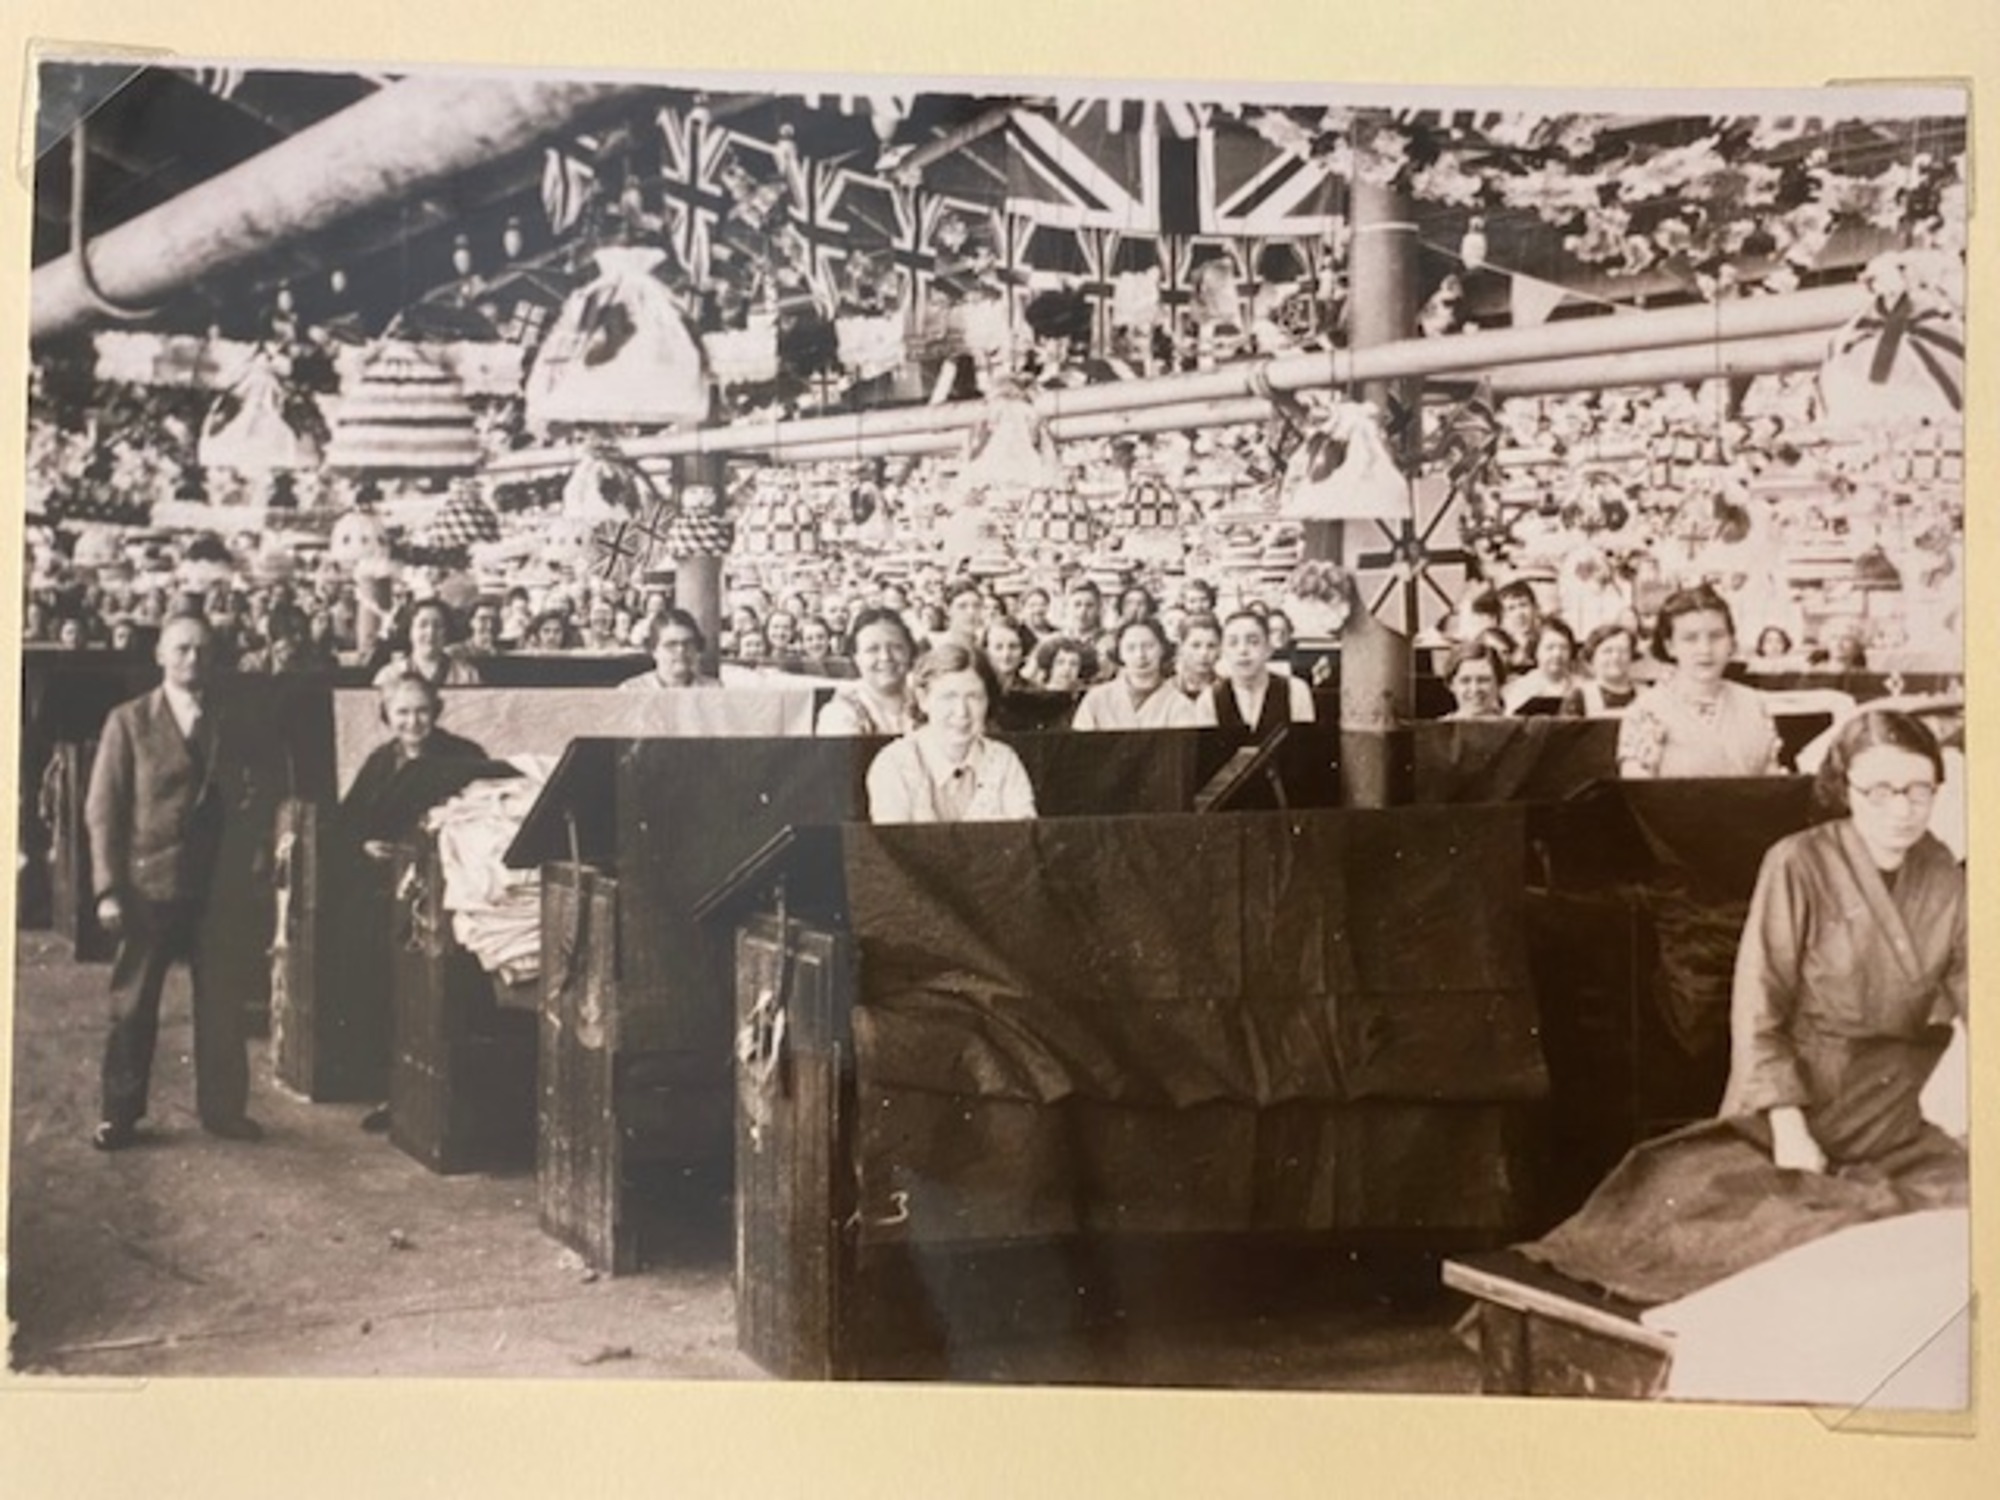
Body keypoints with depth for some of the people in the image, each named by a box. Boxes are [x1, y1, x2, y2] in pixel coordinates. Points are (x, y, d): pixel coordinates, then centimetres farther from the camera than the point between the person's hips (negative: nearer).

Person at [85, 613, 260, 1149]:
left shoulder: (226, 725, 10)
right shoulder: (129, 721, 0)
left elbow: (239, 802, 10)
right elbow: (103, 809, -2)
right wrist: (109, 888, -10)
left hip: (215, 886, 3)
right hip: (149, 884, -2)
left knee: (222, 1004, 6)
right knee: (132, 1006, 6)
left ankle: (223, 1108, 17)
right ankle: (120, 1114, 17)